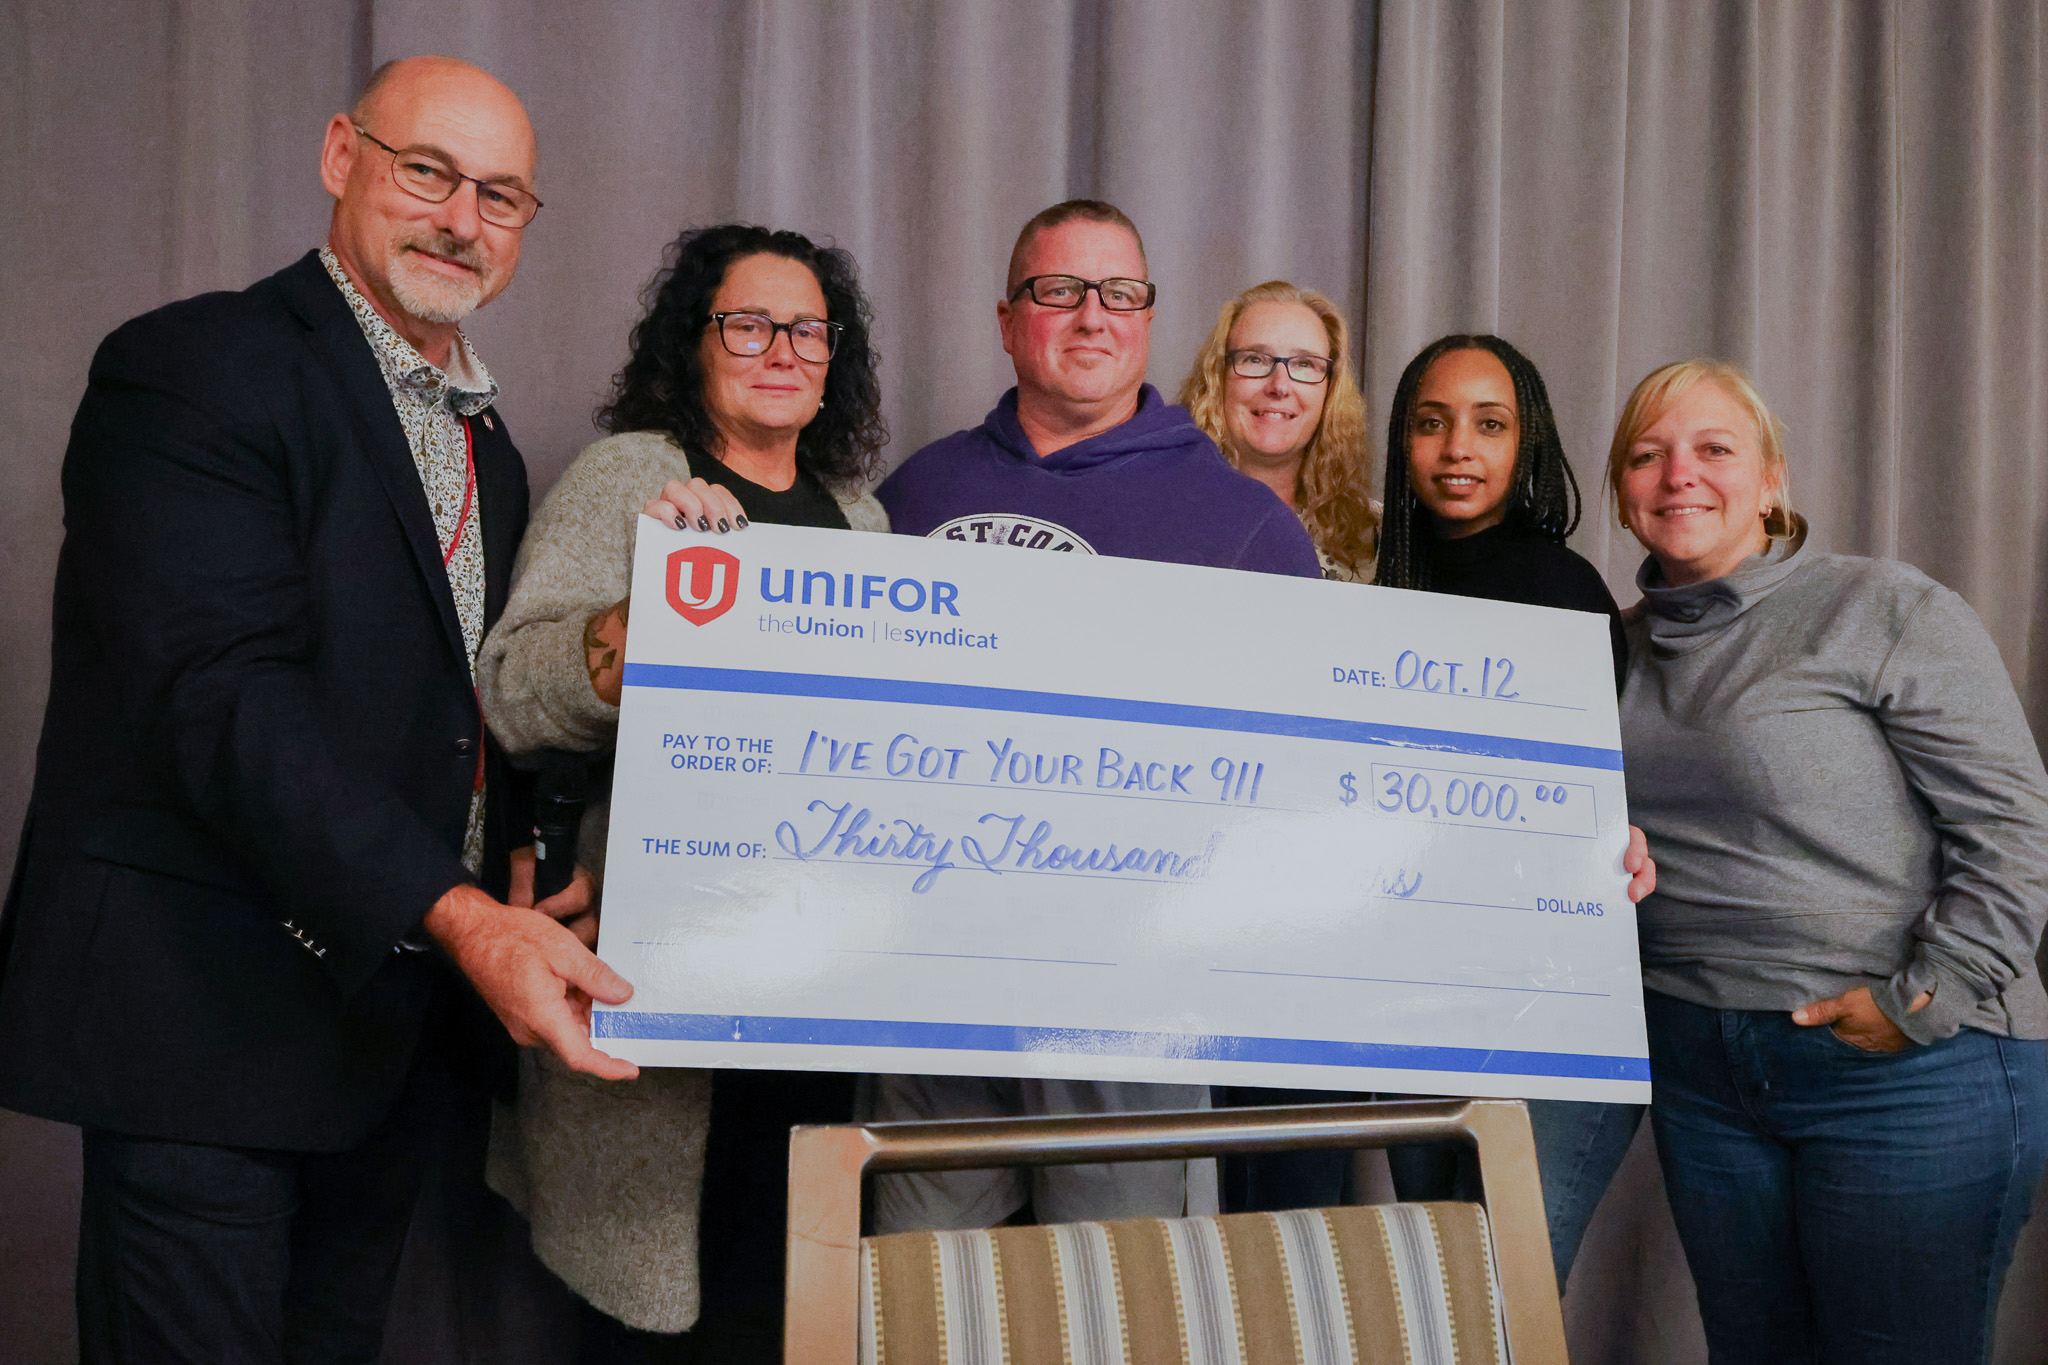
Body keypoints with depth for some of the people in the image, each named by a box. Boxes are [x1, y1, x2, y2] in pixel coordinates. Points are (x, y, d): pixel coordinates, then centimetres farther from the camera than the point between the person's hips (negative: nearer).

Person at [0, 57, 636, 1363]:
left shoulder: (486, 447, 16)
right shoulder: (192, 369, -11)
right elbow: (223, 699, -22)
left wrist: (523, 875, -2)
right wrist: (460, 913, -31)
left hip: (399, 1019, 8)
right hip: (203, 1008, -7)